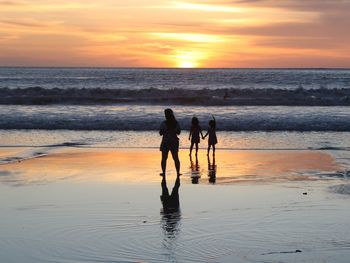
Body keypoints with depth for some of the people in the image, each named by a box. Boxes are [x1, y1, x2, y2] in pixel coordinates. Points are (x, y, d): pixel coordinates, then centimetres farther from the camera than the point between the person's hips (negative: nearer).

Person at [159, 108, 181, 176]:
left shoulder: (164, 123, -13)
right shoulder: (176, 123, -2)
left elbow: (160, 133, -8)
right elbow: (178, 132, 8)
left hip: (165, 142, -3)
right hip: (174, 142, 3)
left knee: (164, 158, 6)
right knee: (176, 158, 12)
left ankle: (163, 172, 5)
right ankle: (178, 172, 12)